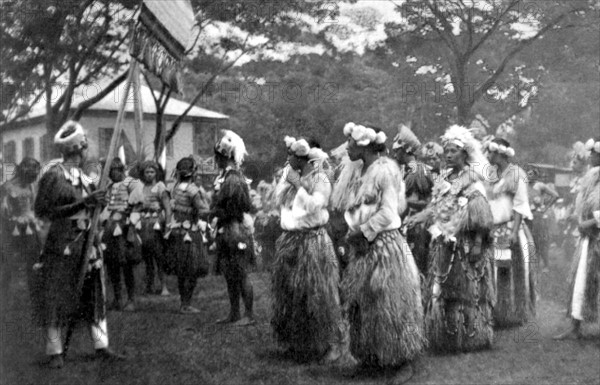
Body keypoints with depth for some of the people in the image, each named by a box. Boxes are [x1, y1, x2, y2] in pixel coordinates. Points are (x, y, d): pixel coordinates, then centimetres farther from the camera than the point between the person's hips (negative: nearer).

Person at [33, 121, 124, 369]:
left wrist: (96, 201, -1)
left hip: (87, 243, 7)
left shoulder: (83, 176, 10)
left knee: (93, 294, 10)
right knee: (56, 298, 1)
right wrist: (83, 204, -20)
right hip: (62, 245, -7)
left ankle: (101, 345, 18)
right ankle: (55, 351, 9)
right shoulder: (53, 176, -10)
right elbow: (43, 212, -15)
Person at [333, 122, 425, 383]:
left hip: (384, 242, -7)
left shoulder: (385, 170, -13)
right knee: (359, 301, 10)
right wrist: (354, 232, -5)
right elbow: (350, 207, 11)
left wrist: (363, 232, -12)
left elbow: (388, 212, -15)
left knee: (388, 303, -2)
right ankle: (368, 356, 22)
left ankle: (403, 362, 9)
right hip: (361, 244, 7)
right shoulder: (355, 170, 7)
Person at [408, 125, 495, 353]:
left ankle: (471, 338, 11)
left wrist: (477, 244, -18)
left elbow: (479, 216, -12)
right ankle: (444, 339, 16)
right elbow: (434, 209, 14)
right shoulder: (444, 178, 13)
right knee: (440, 290, 7)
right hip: (442, 244, 7)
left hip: (464, 245, -7)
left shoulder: (472, 180, -7)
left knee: (466, 290, 0)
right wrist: (416, 219, 0)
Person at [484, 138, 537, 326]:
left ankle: (516, 313, 12)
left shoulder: (516, 174, -8)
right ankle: (496, 312, 12)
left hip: (511, 228, -6)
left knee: (513, 272, 1)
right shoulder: (492, 174, 13)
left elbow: (520, 205, -12)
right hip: (494, 229, 6)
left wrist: (514, 231, -19)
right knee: (494, 272, 4)